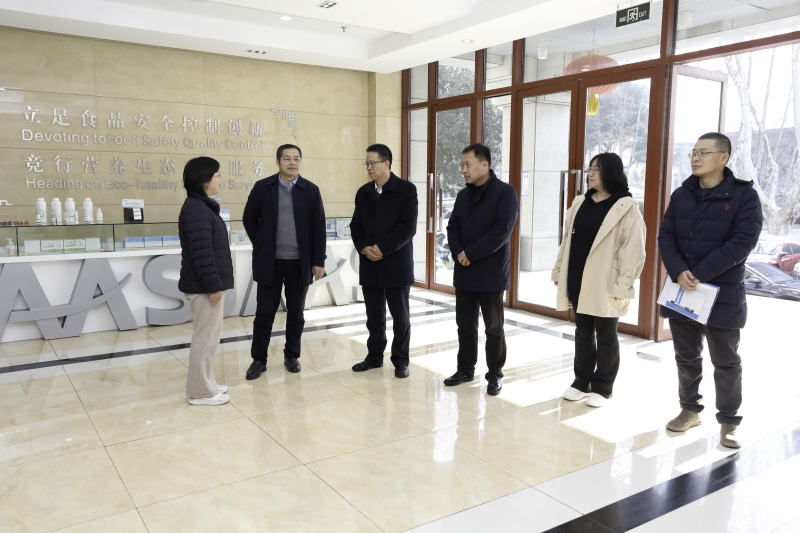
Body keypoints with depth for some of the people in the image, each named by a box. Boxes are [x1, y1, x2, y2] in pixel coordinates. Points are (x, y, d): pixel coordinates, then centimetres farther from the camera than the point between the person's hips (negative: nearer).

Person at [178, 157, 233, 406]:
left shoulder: (203, 206, 14)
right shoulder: (196, 209, -18)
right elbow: (201, 252, -23)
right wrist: (213, 285, -20)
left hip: (208, 284, 10)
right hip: (204, 286, -10)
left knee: (207, 336, 16)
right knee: (205, 337, -2)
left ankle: (204, 385, 27)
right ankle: (200, 392, 9)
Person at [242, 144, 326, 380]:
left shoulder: (311, 190, 1)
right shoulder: (262, 187, 0)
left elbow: (318, 228, 0)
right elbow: (249, 220, 7)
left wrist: (318, 260, -3)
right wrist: (261, 246, 4)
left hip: (300, 262, 1)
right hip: (269, 262, 0)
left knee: (296, 313, 9)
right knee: (264, 312, 5)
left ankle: (292, 356, 24)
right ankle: (259, 359, 17)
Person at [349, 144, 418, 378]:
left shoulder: (407, 190, -6)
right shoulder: (363, 192, 11)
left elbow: (408, 227, -13)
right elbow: (356, 225, 10)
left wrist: (383, 249, -17)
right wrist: (364, 248, -9)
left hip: (396, 264, -4)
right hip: (369, 265, 4)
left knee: (400, 316, 5)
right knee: (374, 316, 11)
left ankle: (400, 360, 17)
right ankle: (374, 356, 25)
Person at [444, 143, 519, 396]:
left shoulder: (505, 192, -8)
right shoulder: (463, 195, 12)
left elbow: (502, 231, -18)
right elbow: (452, 228, 9)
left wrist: (471, 254, -17)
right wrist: (458, 253, -10)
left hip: (491, 273, -6)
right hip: (463, 272, 6)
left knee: (493, 328, 5)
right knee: (465, 325, 13)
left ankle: (495, 375, 18)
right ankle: (466, 369, 26)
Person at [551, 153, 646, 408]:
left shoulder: (626, 207, -10)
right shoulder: (580, 203, 10)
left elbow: (632, 250, -14)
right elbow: (568, 239, 14)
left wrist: (623, 285, -18)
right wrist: (559, 271, 12)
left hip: (605, 284, -6)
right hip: (578, 281, 6)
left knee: (605, 336, 7)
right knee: (582, 333, 15)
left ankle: (602, 388, 20)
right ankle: (582, 382, 28)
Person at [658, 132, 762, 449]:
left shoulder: (744, 195, -6)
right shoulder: (681, 195, 8)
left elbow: (743, 242, -15)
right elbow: (665, 236, 2)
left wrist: (700, 274, -19)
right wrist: (678, 272, -15)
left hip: (722, 294, -4)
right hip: (681, 290, 4)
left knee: (726, 362, 7)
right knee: (686, 358, 15)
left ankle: (729, 421, 21)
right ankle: (690, 410, 31)